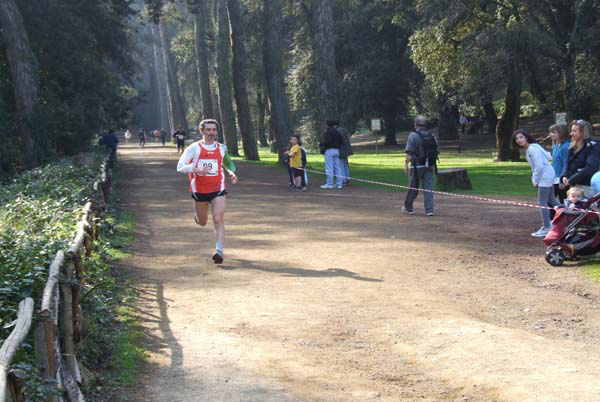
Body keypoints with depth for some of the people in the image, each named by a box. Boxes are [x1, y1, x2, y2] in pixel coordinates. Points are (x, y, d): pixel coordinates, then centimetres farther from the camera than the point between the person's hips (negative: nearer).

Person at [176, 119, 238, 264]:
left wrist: (231, 172, 1)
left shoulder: (222, 148, 5)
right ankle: (197, 214, 51)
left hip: (218, 189, 1)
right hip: (199, 190, 0)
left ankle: (219, 250, -15)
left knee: (219, 220, -14)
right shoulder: (194, 148, -5)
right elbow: (180, 166, -11)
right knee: (202, 222, 15)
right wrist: (196, 170, -27)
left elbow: (228, 164, 23)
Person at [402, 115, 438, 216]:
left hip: (417, 166, -4)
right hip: (430, 166, 4)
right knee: (428, 188, 3)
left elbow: (409, 153, -13)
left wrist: (406, 164, -8)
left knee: (413, 188, 9)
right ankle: (429, 210, -3)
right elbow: (436, 152, 10)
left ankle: (408, 208, 23)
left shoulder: (413, 136, -8)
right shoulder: (432, 136, 8)